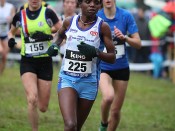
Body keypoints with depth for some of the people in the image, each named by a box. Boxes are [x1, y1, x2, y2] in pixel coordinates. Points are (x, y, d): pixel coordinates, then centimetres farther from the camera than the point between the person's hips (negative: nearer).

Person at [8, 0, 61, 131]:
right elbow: (11, 32, 20)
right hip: (27, 62, 0)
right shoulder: (20, 16, 1)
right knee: (32, 100, -22)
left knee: (43, 108, 5)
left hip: (45, 62, 0)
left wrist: (48, 36, -21)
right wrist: (11, 39, -2)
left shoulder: (48, 13, -6)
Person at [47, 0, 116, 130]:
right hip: (67, 79, 0)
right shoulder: (69, 22, 1)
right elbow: (60, 35, 26)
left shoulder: (102, 27, -5)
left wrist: (95, 52, -20)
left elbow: (112, 57, -2)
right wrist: (55, 45, 5)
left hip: (89, 81, 0)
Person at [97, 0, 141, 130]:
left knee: (116, 110, 6)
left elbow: (138, 44, -5)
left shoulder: (126, 16, -6)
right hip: (102, 66, -2)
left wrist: (124, 37, -23)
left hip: (121, 67, 2)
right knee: (108, 96, -29)